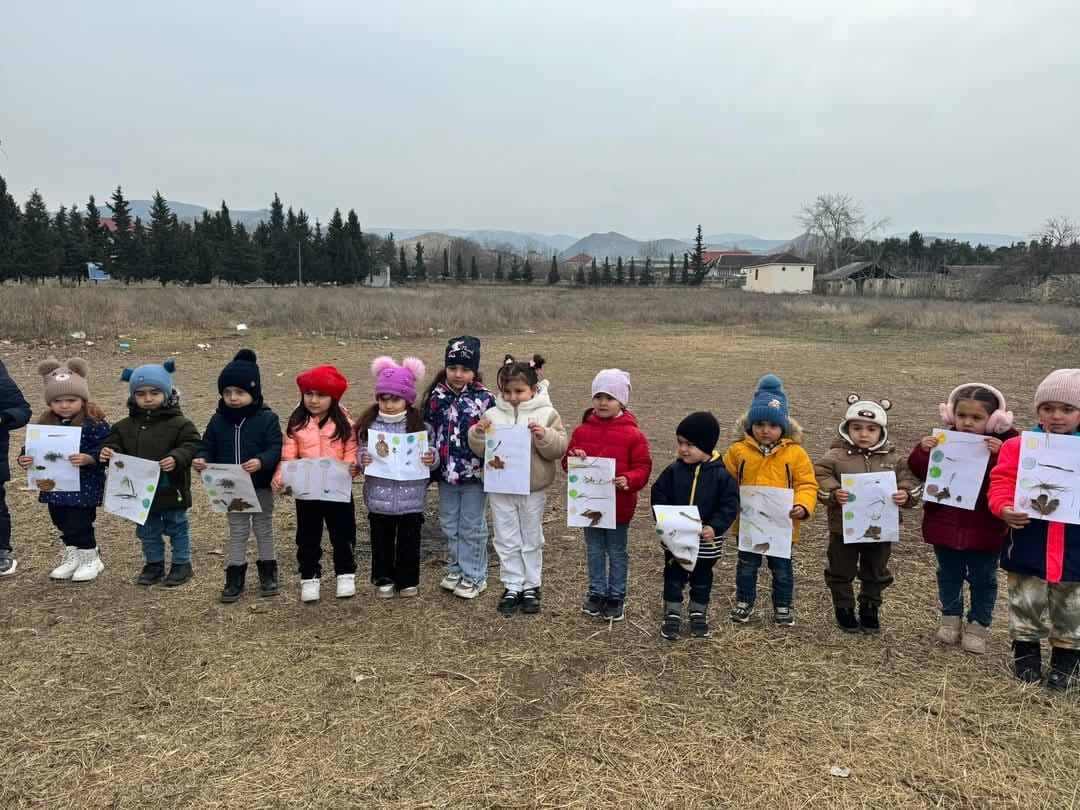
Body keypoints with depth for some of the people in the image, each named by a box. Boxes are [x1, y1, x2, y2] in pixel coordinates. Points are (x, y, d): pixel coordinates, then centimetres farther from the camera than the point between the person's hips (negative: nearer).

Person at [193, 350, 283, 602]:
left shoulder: (267, 419, -12)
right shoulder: (218, 421, -1)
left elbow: (275, 448, -18)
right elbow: (208, 447, 3)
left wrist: (261, 462, -36)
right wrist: (201, 460, -18)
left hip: (261, 487, -3)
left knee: (264, 530, 13)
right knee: (237, 532, 13)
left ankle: (268, 574, 27)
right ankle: (235, 578, 21)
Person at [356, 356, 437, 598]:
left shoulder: (420, 425, -6)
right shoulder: (369, 425, -3)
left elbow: (431, 455, 2)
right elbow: (360, 452, 4)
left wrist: (432, 459, -20)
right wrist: (362, 459, -17)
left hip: (411, 498, -1)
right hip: (379, 497, 1)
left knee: (409, 541, 11)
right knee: (381, 541, 14)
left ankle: (408, 580, 28)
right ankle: (383, 579, 31)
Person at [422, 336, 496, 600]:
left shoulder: (485, 398, -9)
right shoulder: (436, 397, 0)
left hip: (475, 474, -4)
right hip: (446, 474, 4)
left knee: (472, 527, 7)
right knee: (449, 525, 16)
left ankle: (474, 576, 20)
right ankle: (455, 569, 33)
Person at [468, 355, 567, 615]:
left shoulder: (546, 414, -7)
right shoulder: (493, 415, -2)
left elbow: (558, 448, -10)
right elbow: (481, 449, 2)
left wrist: (544, 435, -27)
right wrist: (478, 433, -17)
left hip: (533, 489, -1)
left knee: (531, 540, 13)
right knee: (507, 541, 11)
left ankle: (531, 587, 27)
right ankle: (512, 587, 24)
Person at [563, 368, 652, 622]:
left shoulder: (632, 434, -10)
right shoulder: (582, 430, -1)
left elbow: (642, 467, -9)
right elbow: (568, 462, 4)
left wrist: (629, 480, -27)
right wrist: (574, 458, -18)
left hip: (619, 504, -3)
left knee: (617, 552, 13)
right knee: (594, 550, 16)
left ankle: (616, 596, 27)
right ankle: (596, 592, 31)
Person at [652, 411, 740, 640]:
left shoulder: (721, 475, -12)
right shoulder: (673, 471, -7)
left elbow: (730, 505, -12)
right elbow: (659, 496, -2)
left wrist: (715, 527, -24)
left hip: (706, 540, -1)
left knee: (702, 578, 17)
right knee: (673, 576, 11)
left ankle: (699, 614, 35)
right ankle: (672, 615, 25)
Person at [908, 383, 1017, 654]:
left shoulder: (1003, 444, -11)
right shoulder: (943, 440, -4)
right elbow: (920, 472, -2)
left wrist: (999, 455, -32)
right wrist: (922, 451, -19)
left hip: (984, 530, -2)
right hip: (945, 526, 2)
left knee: (983, 579, 15)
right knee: (949, 575, 19)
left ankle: (978, 624, 32)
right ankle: (951, 616, 38)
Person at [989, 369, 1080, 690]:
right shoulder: (1019, 445, -5)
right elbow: (1002, 482, -8)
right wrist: (1005, 508, -26)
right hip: (1029, 547, -1)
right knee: (1026, 605, 15)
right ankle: (1025, 651, 34)